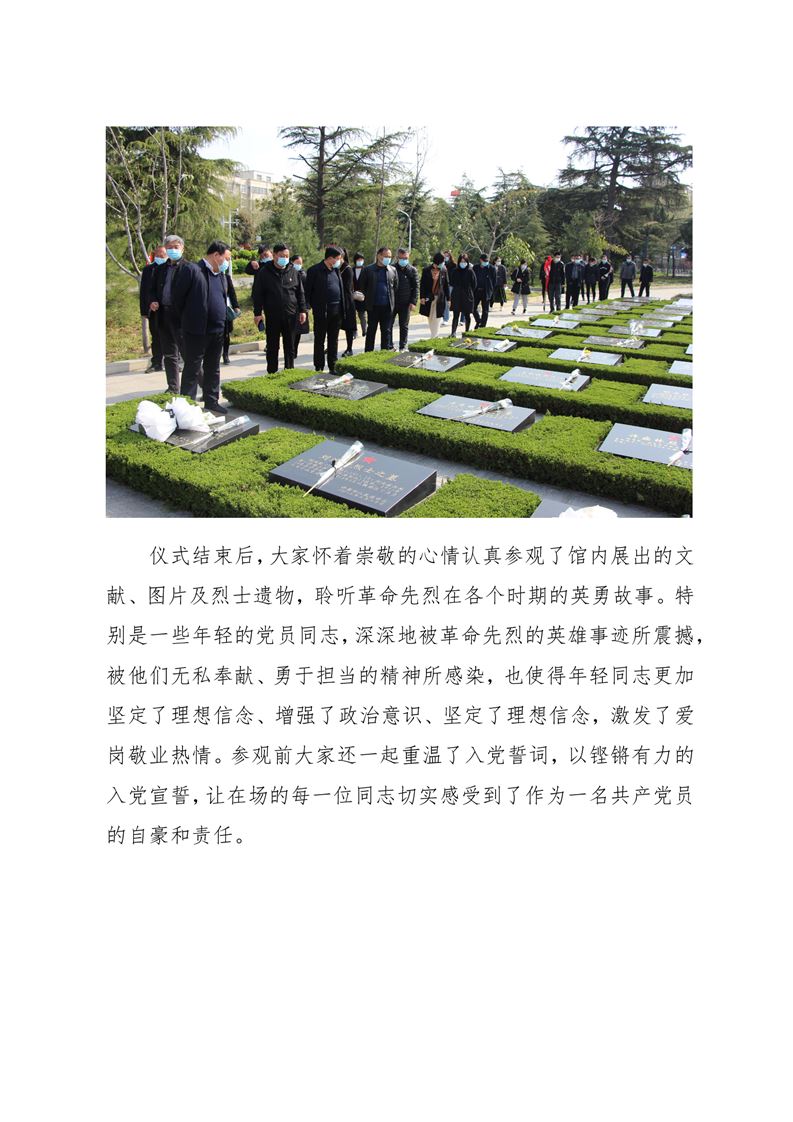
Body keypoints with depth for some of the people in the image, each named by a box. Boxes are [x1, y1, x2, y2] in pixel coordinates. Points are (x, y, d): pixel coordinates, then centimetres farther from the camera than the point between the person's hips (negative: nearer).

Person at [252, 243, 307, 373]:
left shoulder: (294, 272, 5)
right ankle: (272, 372, 13)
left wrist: (302, 310, 5)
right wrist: (258, 312, -6)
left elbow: (300, 293, 11)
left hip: (290, 315, 2)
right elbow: (257, 294, -1)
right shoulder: (264, 272, -2)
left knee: (290, 346, 9)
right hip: (272, 316, -2)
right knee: (272, 346, 5)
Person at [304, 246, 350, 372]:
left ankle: (333, 367, 21)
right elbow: (308, 290, -7)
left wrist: (343, 309, 10)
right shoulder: (315, 270, -7)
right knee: (320, 340, 3)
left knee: (334, 340, 12)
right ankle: (319, 368, 9)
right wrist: (309, 306, -11)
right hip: (322, 311, -6)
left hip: (337, 311, 6)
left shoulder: (336, 270, 12)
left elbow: (342, 290, 15)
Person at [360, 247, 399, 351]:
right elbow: (363, 287, 5)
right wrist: (366, 301, 1)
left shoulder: (392, 270, 7)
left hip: (388, 307, 1)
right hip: (373, 307, -1)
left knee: (386, 331, 5)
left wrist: (394, 302, 6)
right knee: (371, 330, 7)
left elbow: (396, 287, 11)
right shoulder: (369, 270, 1)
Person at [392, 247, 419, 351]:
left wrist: (413, 302, -8)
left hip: (405, 303, 0)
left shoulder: (413, 270, 3)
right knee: (389, 325, 3)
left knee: (404, 326, 7)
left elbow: (416, 287, 2)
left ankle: (403, 346, 14)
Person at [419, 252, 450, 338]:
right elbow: (422, 284, -2)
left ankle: (434, 337, -4)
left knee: (437, 318, -5)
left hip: (439, 298, 0)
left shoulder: (443, 270, 1)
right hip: (428, 297, 0)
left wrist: (448, 299, 5)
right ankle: (433, 336, 22)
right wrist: (422, 297, -10)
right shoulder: (426, 270, -3)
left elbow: (446, 285, 6)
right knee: (430, 318, 9)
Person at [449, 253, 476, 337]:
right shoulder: (455, 271, 3)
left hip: (467, 297, -1)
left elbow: (474, 284, 2)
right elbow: (451, 283, 10)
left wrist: (469, 292, 5)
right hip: (456, 297, 1)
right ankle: (453, 332, -14)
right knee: (455, 315, -6)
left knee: (467, 315, 9)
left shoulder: (470, 271, -3)